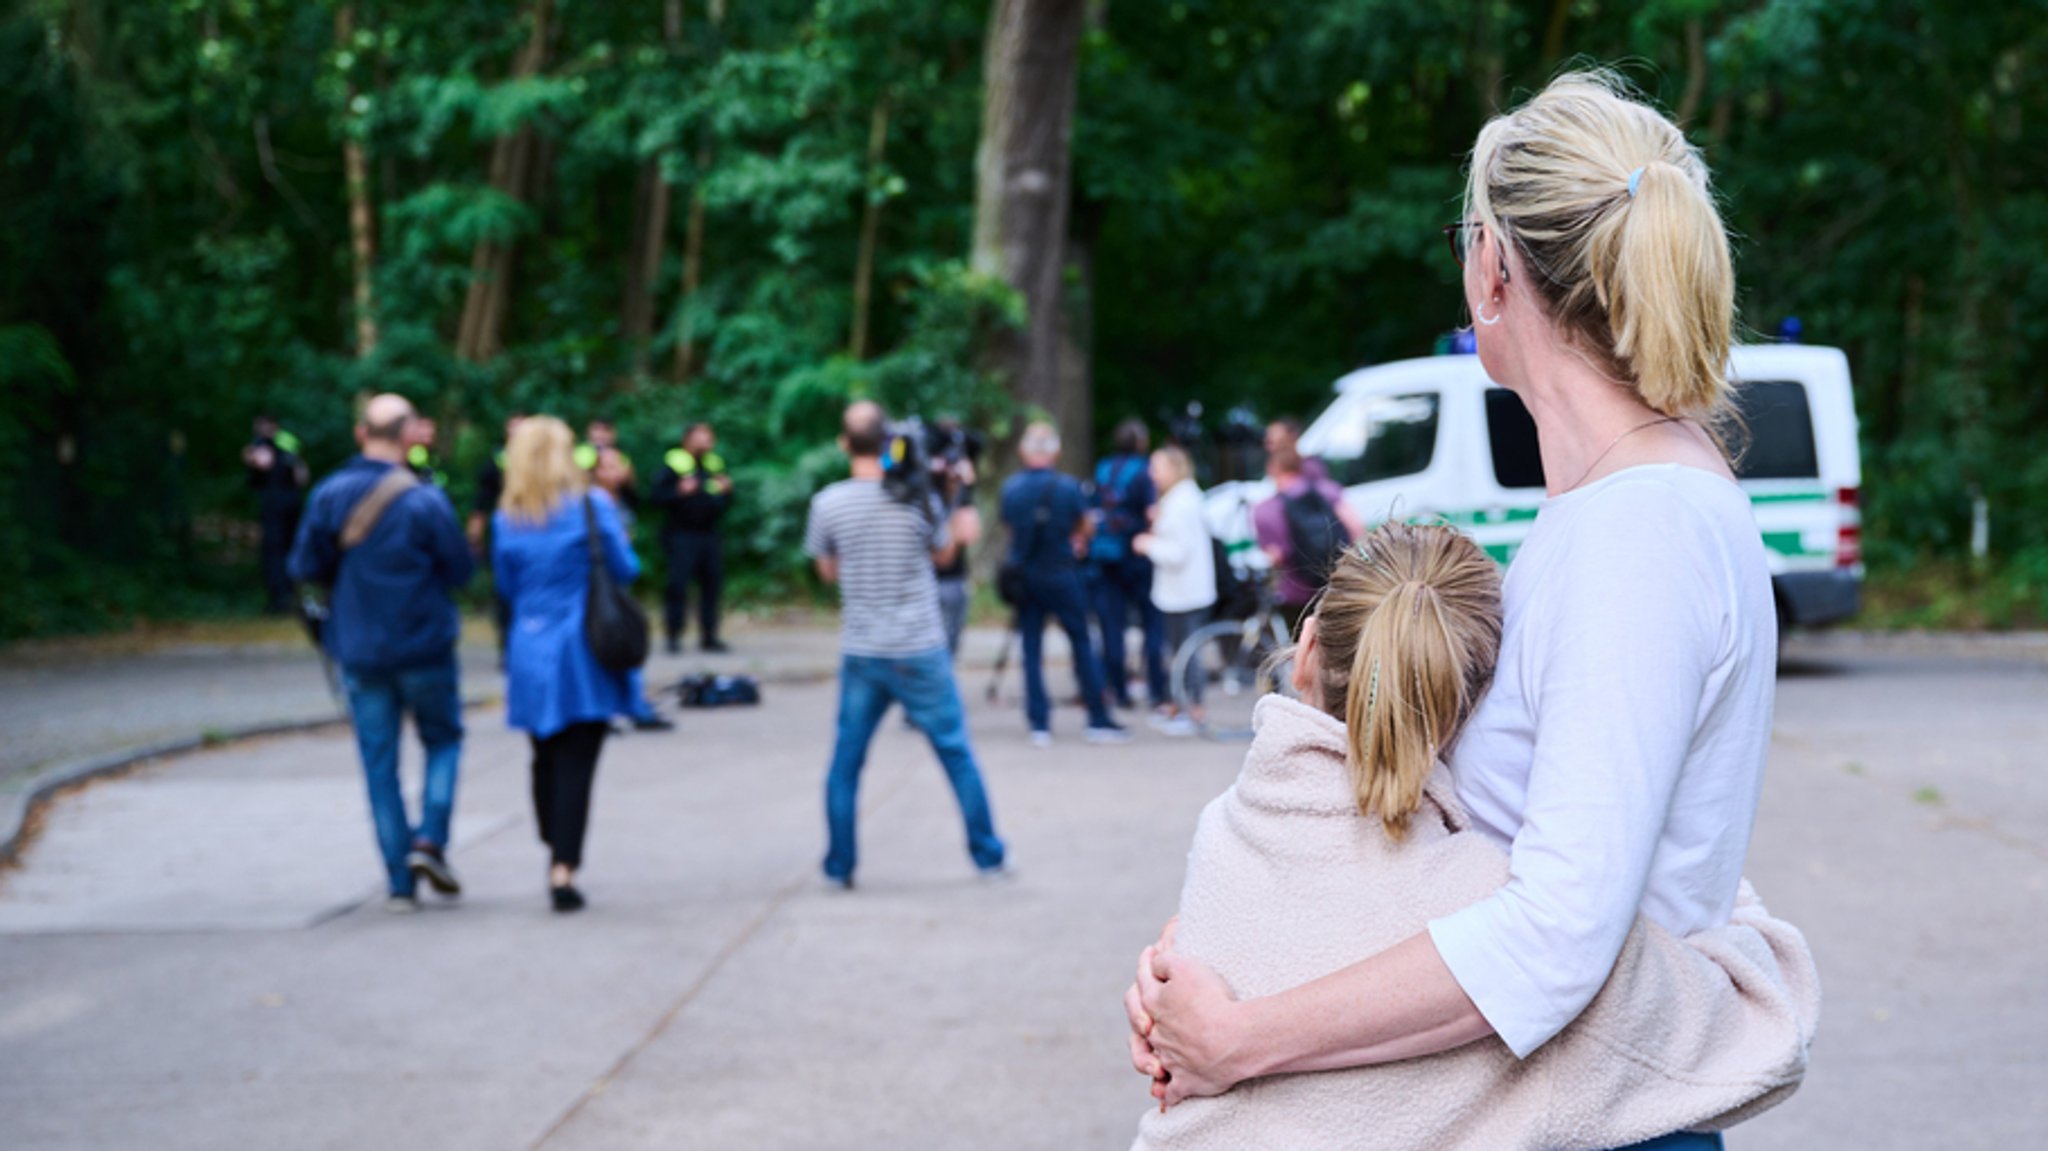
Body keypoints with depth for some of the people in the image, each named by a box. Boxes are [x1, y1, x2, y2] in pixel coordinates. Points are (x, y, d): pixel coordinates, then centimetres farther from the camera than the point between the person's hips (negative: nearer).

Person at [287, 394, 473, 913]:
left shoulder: (328, 495, -5)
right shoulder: (425, 501, -14)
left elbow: (305, 567, -1)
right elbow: (461, 570, -8)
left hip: (359, 651, 3)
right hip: (424, 647, -2)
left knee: (379, 762, 8)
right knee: (443, 740, 18)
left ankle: (400, 882, 7)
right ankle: (430, 837, -2)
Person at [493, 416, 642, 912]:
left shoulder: (506, 519, 3)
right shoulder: (591, 505, -7)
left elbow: (506, 586, 12)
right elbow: (625, 570, -2)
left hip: (530, 654, 3)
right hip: (582, 654, -3)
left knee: (546, 760, 16)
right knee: (576, 764, -4)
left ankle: (556, 852, 26)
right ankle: (564, 869, -11)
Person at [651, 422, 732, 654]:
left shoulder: (715, 465, 14)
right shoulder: (673, 464, -2)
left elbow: (725, 505, 19)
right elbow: (658, 496, -8)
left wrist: (725, 491, -1)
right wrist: (680, 492, -22)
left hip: (708, 534, 5)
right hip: (681, 533, -5)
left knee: (712, 584, 5)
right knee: (678, 584, -10)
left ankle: (709, 636, 12)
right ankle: (673, 635, -2)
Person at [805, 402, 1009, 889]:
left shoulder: (827, 504, -7)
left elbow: (827, 571, 8)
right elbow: (944, 552, 11)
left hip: (860, 653, 1)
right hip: (921, 653, -1)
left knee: (846, 760, 11)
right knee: (956, 753, 10)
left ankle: (839, 866, 13)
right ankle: (989, 856, 16)